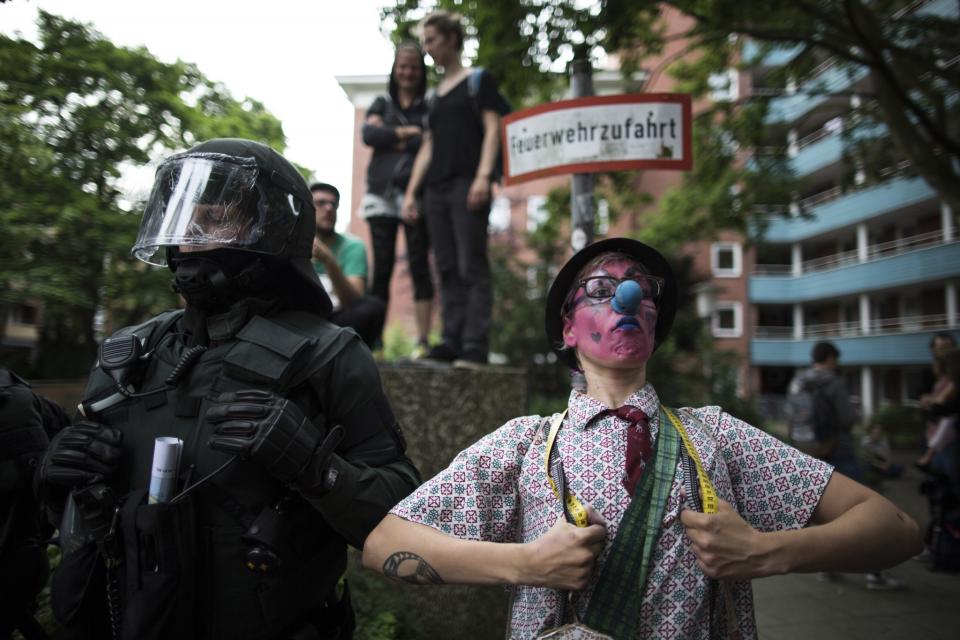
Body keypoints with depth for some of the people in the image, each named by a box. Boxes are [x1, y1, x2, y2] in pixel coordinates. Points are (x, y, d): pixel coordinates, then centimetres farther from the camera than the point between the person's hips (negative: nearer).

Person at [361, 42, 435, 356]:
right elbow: (368, 135, 1)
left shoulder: (429, 107, 12)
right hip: (381, 194, 2)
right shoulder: (381, 104, 19)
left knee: (419, 266, -7)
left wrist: (391, 139, -3)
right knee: (381, 268, 0)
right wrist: (407, 132, -4)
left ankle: (423, 340, -7)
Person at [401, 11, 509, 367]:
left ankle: (475, 347, -11)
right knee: (447, 270, 2)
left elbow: (492, 130, -4)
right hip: (436, 188, 6)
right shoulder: (435, 95, 23)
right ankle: (451, 342, 4)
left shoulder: (479, 81, 7)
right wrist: (411, 192, 14)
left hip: (467, 184, -6)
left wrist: (483, 175, -18)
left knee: (472, 267, -10)